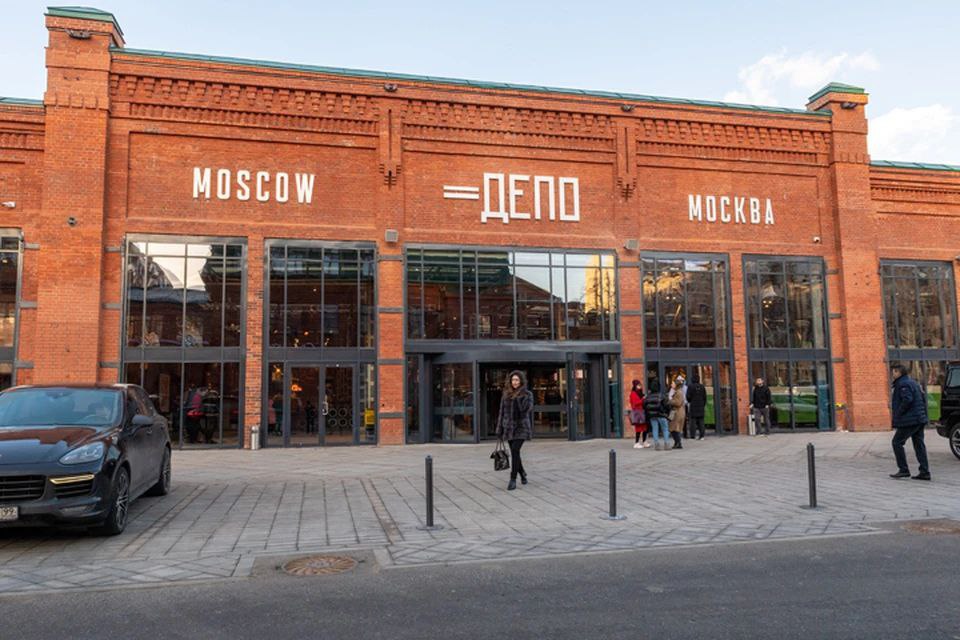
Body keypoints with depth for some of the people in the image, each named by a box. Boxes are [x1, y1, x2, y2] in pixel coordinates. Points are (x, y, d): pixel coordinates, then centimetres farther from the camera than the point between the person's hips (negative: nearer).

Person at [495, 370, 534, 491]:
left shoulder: (527, 394, -2)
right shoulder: (506, 394, 8)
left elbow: (526, 408, -17)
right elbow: (502, 412, 9)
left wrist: (519, 395, -17)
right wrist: (499, 430, 7)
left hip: (521, 427, -4)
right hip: (509, 427, 4)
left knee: (515, 451, -18)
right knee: (514, 453, 9)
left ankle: (513, 479, -12)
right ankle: (522, 474, 33)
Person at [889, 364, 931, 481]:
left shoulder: (903, 384, -13)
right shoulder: (913, 382, 18)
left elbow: (907, 400, -25)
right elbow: (923, 398, 20)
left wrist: (898, 413, -16)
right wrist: (923, 414, 19)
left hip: (909, 420, -10)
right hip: (920, 419, 10)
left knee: (897, 442, -1)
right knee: (919, 445, 10)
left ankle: (903, 470, 0)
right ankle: (925, 472, 9)